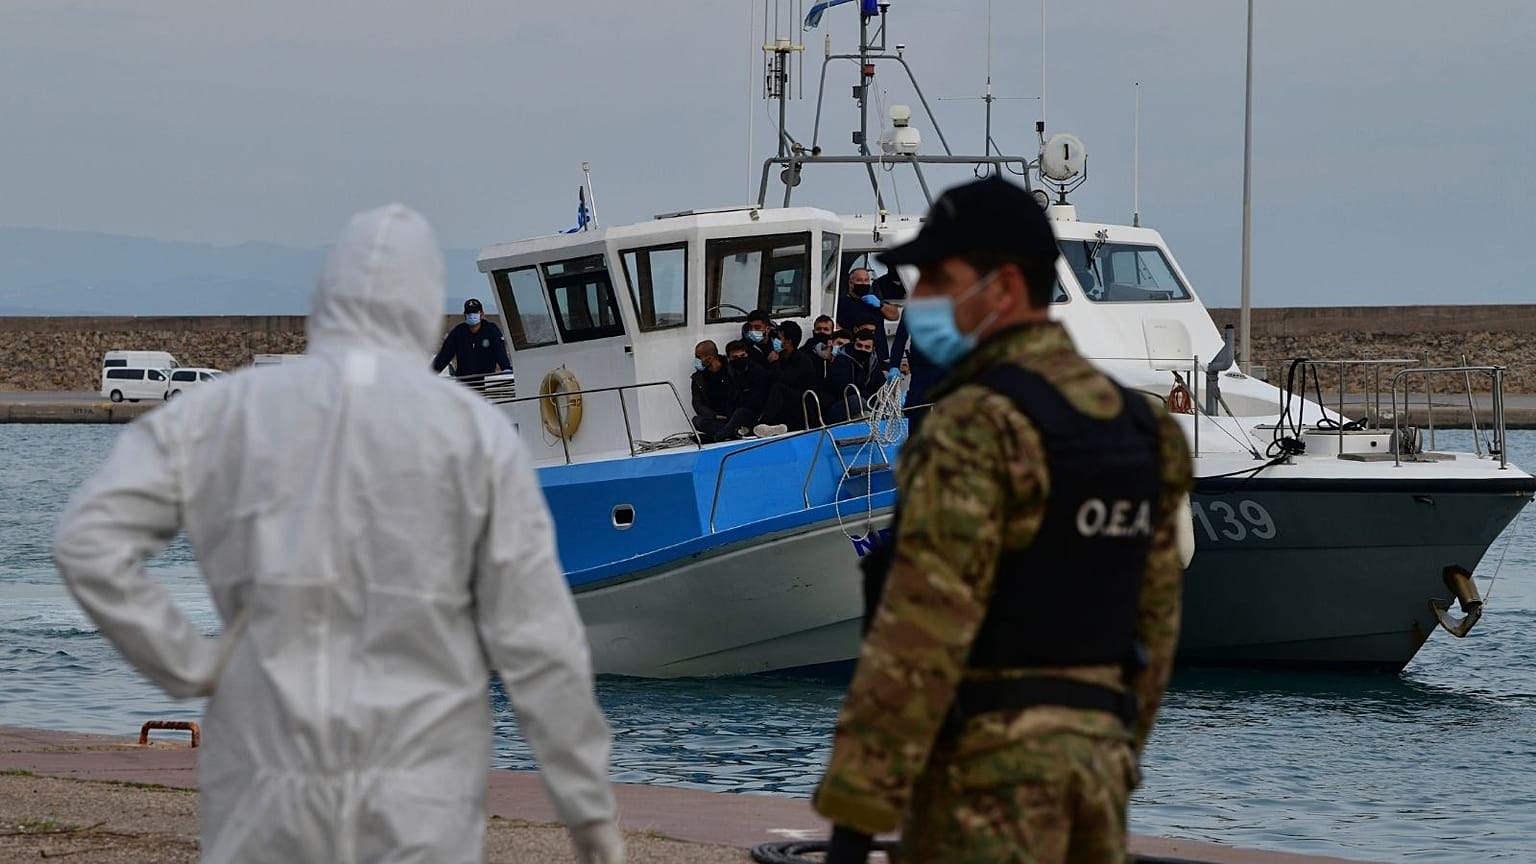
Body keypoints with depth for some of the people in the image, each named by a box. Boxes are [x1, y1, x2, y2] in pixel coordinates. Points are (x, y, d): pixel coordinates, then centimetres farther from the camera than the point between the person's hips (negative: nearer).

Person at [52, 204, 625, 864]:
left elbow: (89, 540, -8)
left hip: (268, 781, 2)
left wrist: (187, 665, 0)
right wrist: (589, 803, 3)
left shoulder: (225, 412, 2)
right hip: (419, 800, -1)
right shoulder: (476, 431, -2)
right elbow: (537, 636, -4)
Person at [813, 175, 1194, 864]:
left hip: (986, 760, -8)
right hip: (1095, 745, 8)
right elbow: (1154, 625, 15)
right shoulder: (1135, 426, 11)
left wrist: (854, 806, -20)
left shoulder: (976, 427, -15)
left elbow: (920, 633, -20)